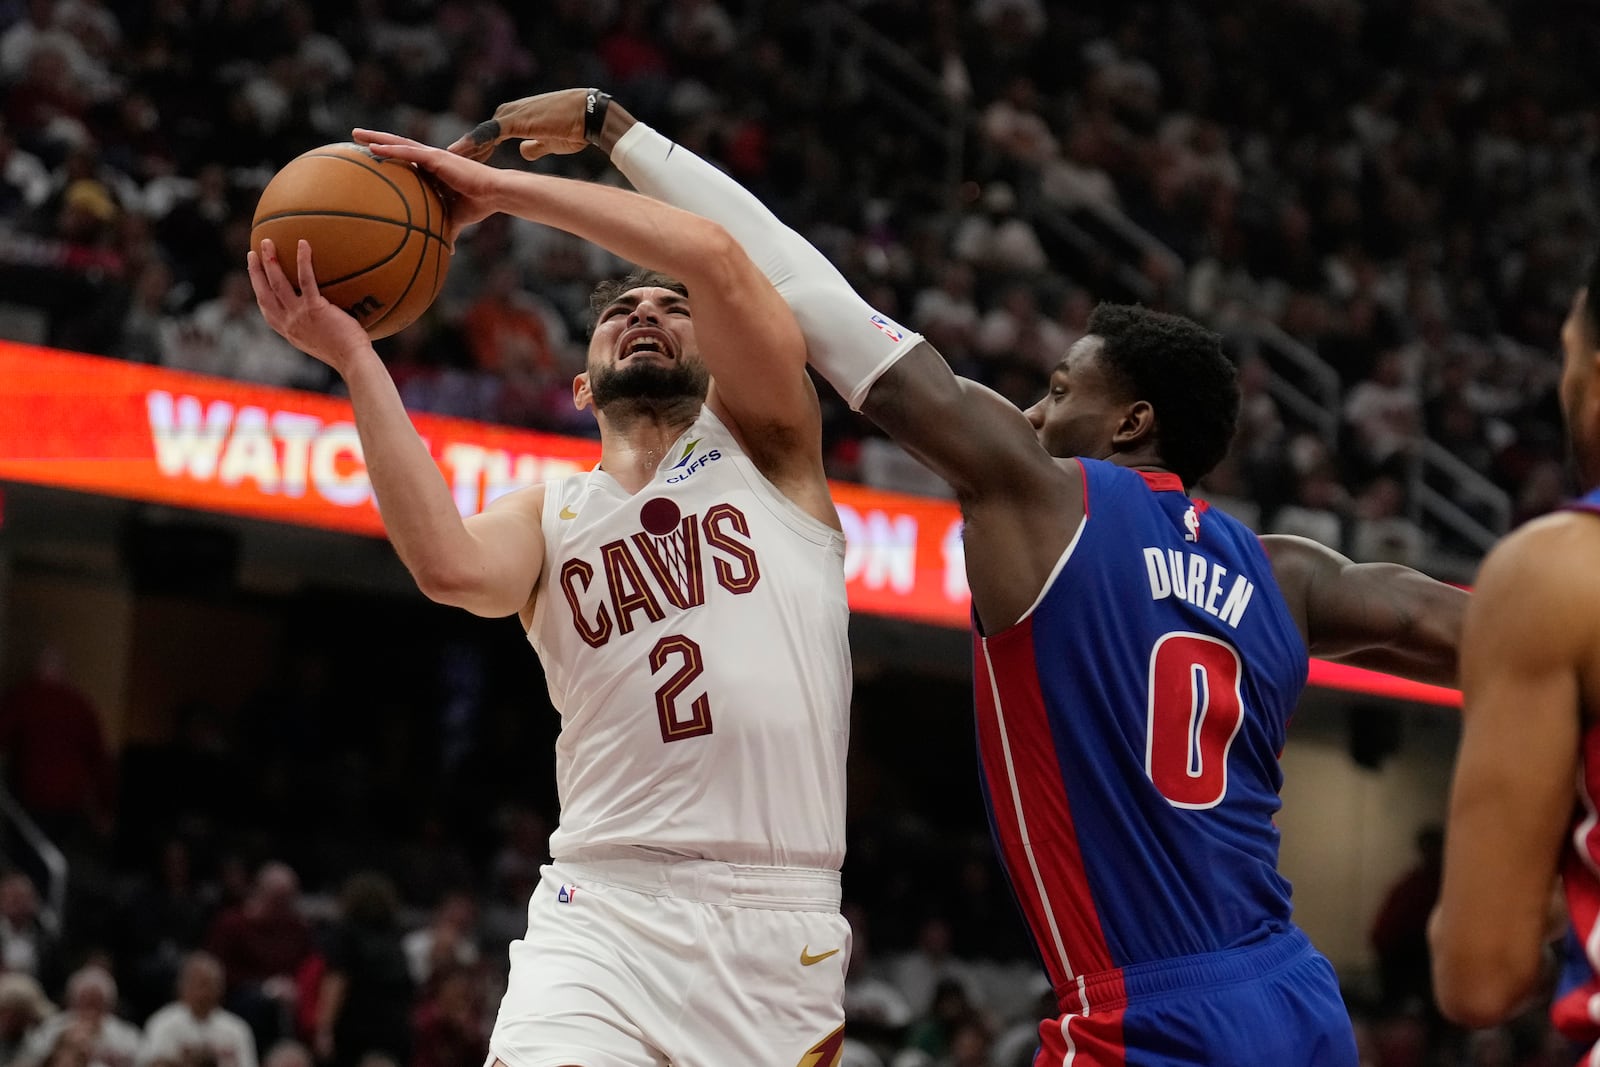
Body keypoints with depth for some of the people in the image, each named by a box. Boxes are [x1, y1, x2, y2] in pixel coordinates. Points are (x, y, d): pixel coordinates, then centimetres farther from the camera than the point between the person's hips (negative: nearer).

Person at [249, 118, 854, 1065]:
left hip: (781, 923, -1)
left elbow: (712, 254, -6)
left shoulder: (761, 444, 11)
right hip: (605, 916, 1)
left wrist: (497, 189, -1)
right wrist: (356, 361, -9)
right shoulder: (549, 514, 16)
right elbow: (452, 567, -10)